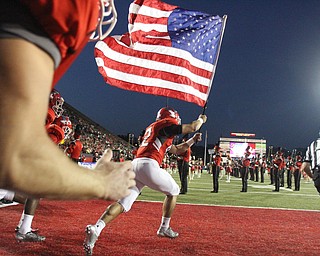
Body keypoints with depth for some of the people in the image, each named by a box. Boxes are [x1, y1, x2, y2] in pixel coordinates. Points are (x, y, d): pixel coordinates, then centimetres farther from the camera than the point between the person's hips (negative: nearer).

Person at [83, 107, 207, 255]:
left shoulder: (153, 128, 35)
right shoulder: (166, 124, 7)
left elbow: (177, 150, 40)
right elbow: (192, 127, 4)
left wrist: (193, 140, 39)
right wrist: (201, 120, 25)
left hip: (135, 165, 8)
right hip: (148, 165, -8)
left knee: (123, 204, -1)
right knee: (173, 192, 17)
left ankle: (95, 229, -19)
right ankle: (164, 228, 24)